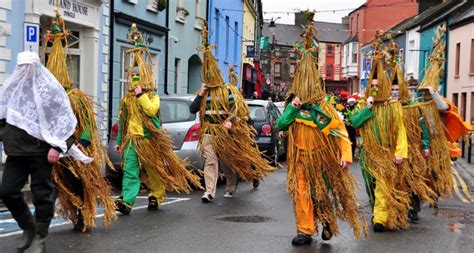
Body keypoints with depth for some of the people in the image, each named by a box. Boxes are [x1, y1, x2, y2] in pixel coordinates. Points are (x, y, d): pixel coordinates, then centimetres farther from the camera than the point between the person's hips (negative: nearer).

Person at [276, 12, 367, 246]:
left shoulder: (325, 107, -5)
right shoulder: (294, 105, 2)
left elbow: (341, 131, -6)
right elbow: (279, 126, -9)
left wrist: (345, 155, -15)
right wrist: (292, 108, -20)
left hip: (322, 157, -1)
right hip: (300, 158, 2)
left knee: (322, 192, 7)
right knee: (301, 192, -3)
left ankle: (327, 220, 32)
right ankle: (305, 230, 4)